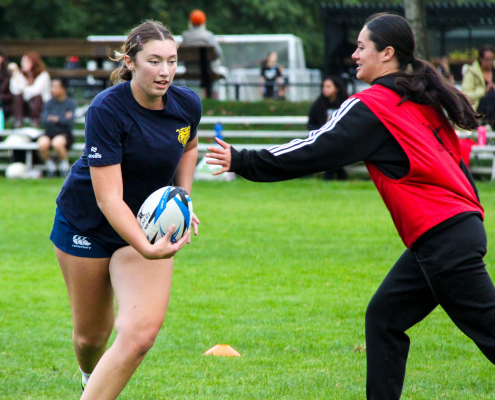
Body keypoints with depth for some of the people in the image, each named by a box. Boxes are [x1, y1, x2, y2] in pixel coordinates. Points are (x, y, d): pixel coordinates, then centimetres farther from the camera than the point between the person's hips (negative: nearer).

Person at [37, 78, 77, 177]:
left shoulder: (70, 103, 0)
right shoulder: (49, 103, 9)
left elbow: (69, 121, -12)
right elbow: (44, 121, -3)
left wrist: (55, 119, -4)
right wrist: (62, 119, -8)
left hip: (64, 134, -3)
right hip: (49, 133, 3)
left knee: (57, 143, -37)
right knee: (42, 143, -32)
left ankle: (65, 167, -9)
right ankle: (50, 167, -6)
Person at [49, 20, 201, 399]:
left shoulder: (187, 104, -11)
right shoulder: (107, 109, -26)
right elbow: (108, 197, -30)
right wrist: (146, 249, -42)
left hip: (149, 224, 3)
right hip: (87, 223, -3)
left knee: (141, 332, -19)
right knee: (92, 335, 11)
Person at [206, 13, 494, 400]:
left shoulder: (372, 106, -10)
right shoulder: (421, 100, 15)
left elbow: (312, 153, -11)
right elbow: (456, 162, 18)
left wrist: (241, 161, -5)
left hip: (443, 238, -9)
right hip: (460, 222, 9)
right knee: (384, 317, 13)